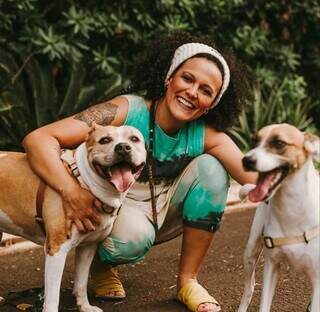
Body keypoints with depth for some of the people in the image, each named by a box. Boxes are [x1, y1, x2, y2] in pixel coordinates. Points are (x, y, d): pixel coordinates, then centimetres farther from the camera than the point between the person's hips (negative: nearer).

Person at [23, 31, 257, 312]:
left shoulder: (207, 135, -15)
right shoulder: (128, 110, -27)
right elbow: (38, 139, -36)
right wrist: (70, 190, -51)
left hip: (164, 210, 4)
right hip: (116, 207, -4)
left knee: (210, 167, -19)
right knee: (133, 237, -37)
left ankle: (188, 281, -7)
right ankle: (101, 264, 3)